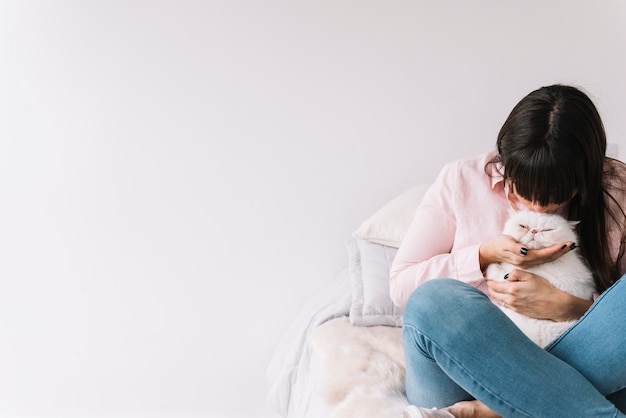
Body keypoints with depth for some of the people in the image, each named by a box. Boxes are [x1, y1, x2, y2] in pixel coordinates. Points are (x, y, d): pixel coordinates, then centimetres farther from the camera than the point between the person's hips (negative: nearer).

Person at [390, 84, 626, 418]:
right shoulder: (462, 179, 1)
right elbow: (400, 284, 1)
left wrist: (566, 307, -19)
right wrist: (485, 255, -12)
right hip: (467, 367, 0)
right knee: (434, 300, -32)